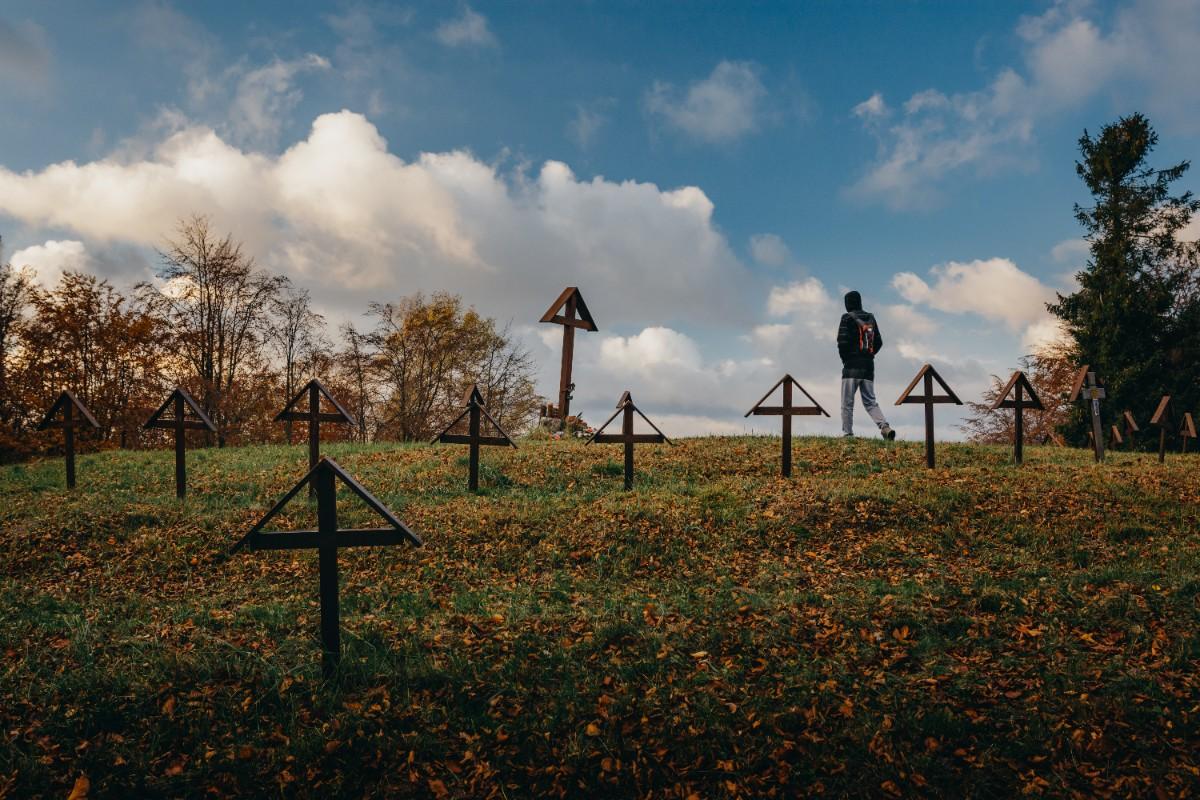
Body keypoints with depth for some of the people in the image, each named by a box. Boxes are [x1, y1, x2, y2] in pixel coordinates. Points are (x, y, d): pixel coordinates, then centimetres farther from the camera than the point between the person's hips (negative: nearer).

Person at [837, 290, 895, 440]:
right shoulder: (871, 318, 14)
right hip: (869, 366, 6)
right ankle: (885, 427, -10)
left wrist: (845, 359, 1)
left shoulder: (848, 318, -5)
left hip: (852, 367, -6)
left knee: (847, 402, -1)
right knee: (870, 401, 8)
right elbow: (879, 342, 16)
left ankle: (847, 434, -3)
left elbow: (842, 342, -13)